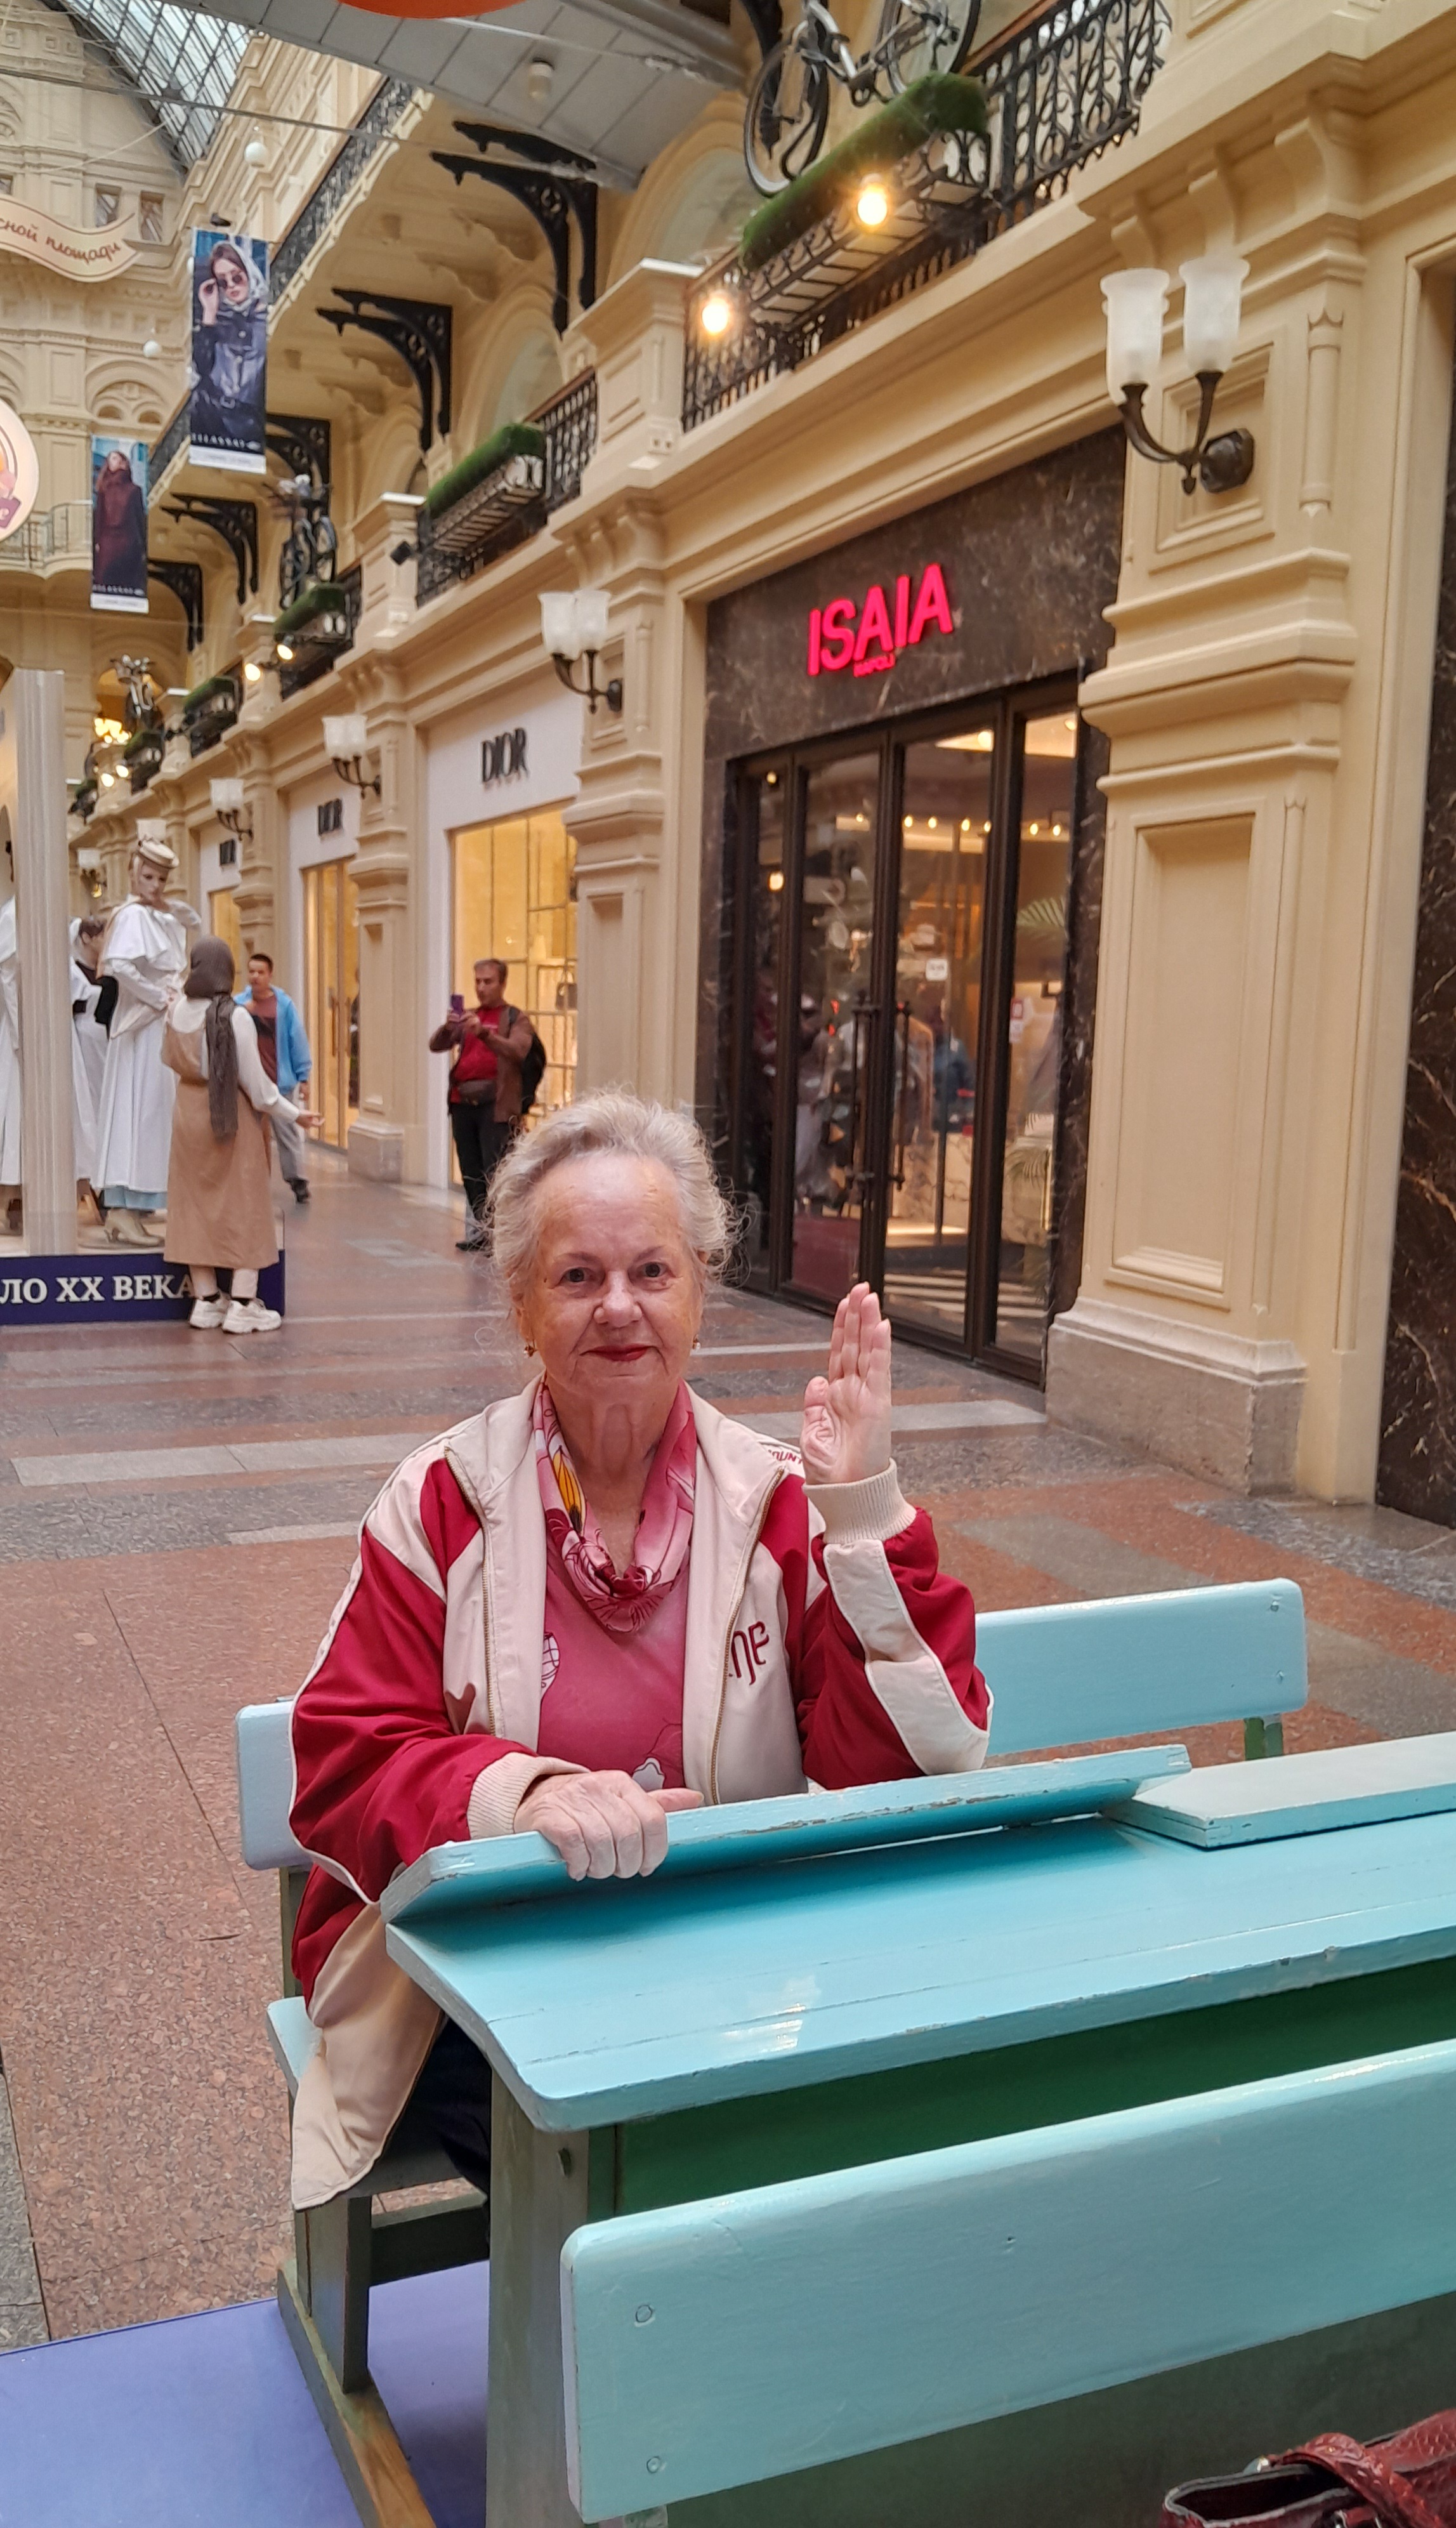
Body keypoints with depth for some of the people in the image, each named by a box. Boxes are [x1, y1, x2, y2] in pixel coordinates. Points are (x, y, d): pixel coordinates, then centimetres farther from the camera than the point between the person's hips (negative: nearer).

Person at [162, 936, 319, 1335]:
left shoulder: (176, 1012, -3)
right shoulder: (235, 1017, -18)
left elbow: (169, 1059, 11)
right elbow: (254, 1080, -14)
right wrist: (293, 1112, -3)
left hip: (189, 1117, 5)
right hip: (234, 1120, -5)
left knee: (196, 1206, 12)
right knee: (245, 1209, 3)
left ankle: (206, 1299, 16)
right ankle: (243, 1305, 2)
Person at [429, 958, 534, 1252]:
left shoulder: (515, 1018, 2)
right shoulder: (467, 1017, 17)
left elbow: (519, 1051, -16)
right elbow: (436, 1046, 9)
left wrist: (483, 1032, -29)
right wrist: (448, 1027, -13)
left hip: (495, 1106, -5)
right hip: (462, 1104, 5)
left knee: (493, 1172, -12)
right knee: (470, 1171, 7)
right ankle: (480, 1227, 16)